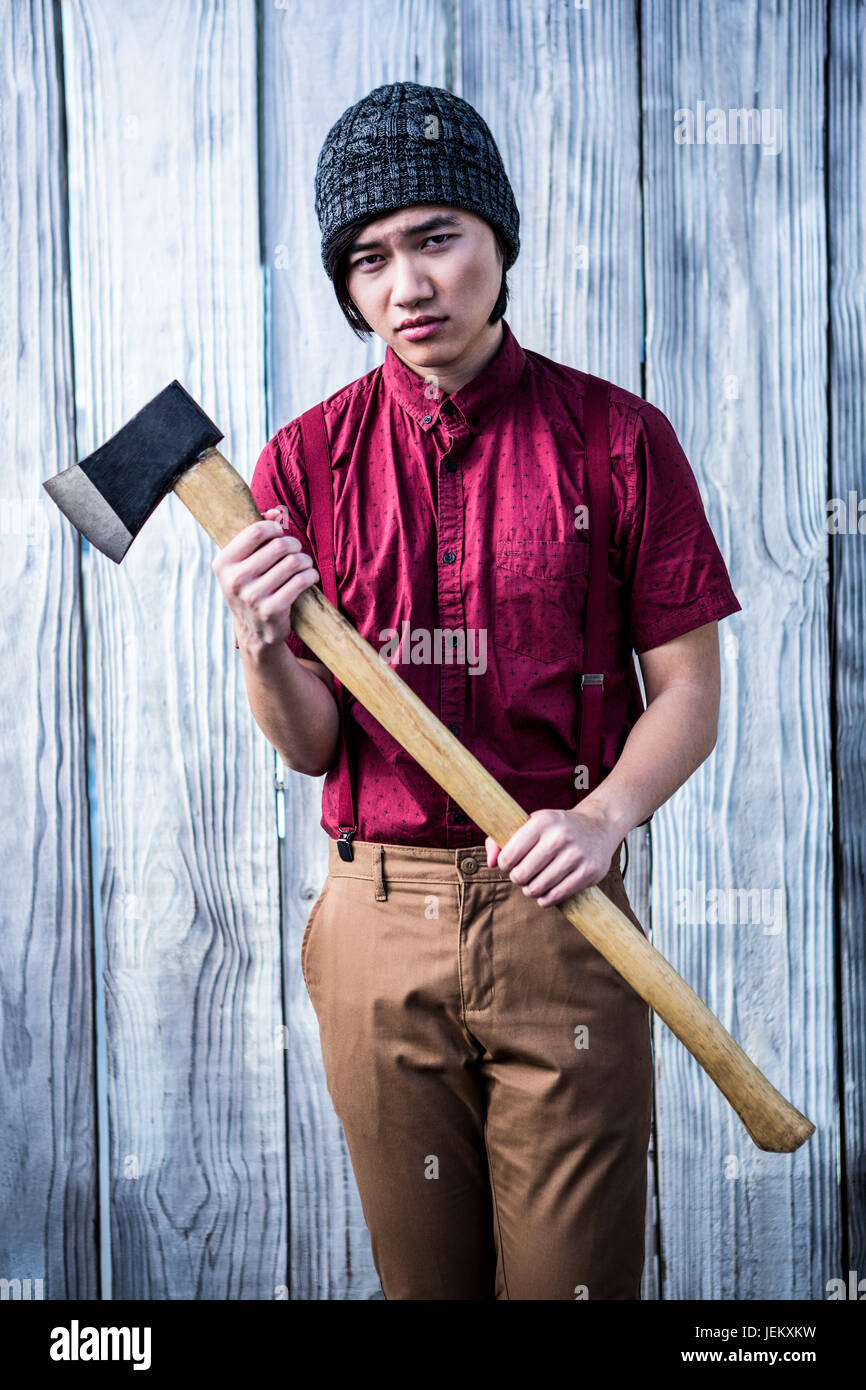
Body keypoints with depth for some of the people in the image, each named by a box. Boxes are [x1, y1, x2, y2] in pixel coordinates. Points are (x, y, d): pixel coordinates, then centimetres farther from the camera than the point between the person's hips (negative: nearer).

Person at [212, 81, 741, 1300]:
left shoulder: (618, 437, -1)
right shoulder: (305, 462, 3)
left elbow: (687, 692, 0)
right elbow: (310, 746, 1)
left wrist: (604, 815, -19)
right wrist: (262, 648, -20)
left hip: (561, 915, -2)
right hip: (378, 921, 2)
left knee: (574, 1275, 7)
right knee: (420, 1276, 16)